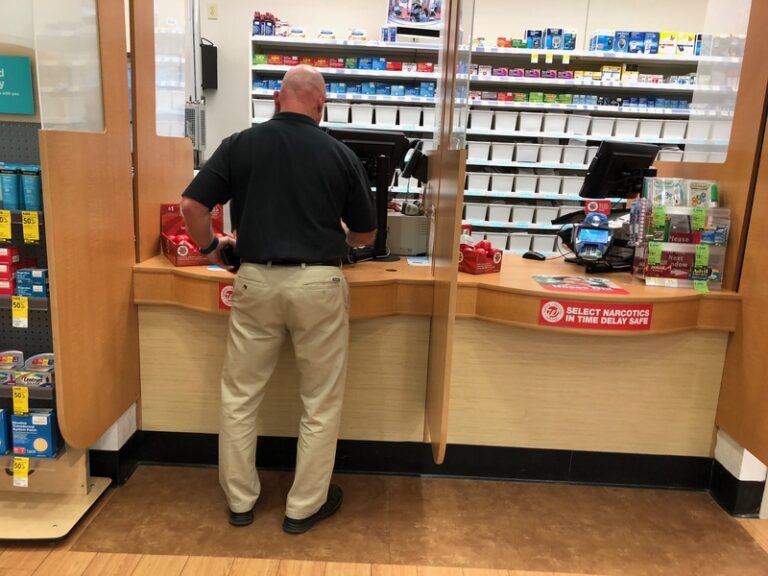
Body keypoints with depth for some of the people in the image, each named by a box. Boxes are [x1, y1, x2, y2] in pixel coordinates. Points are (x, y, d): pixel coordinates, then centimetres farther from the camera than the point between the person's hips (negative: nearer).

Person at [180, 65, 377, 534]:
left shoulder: (240, 144, 2)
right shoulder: (341, 155, 1)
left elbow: (192, 205, -2)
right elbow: (365, 235, 8)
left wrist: (211, 247, 17)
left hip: (256, 280, 2)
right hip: (318, 284, -1)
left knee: (240, 395, 18)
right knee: (321, 402, 13)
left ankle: (240, 500, 31)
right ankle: (305, 506, 24)